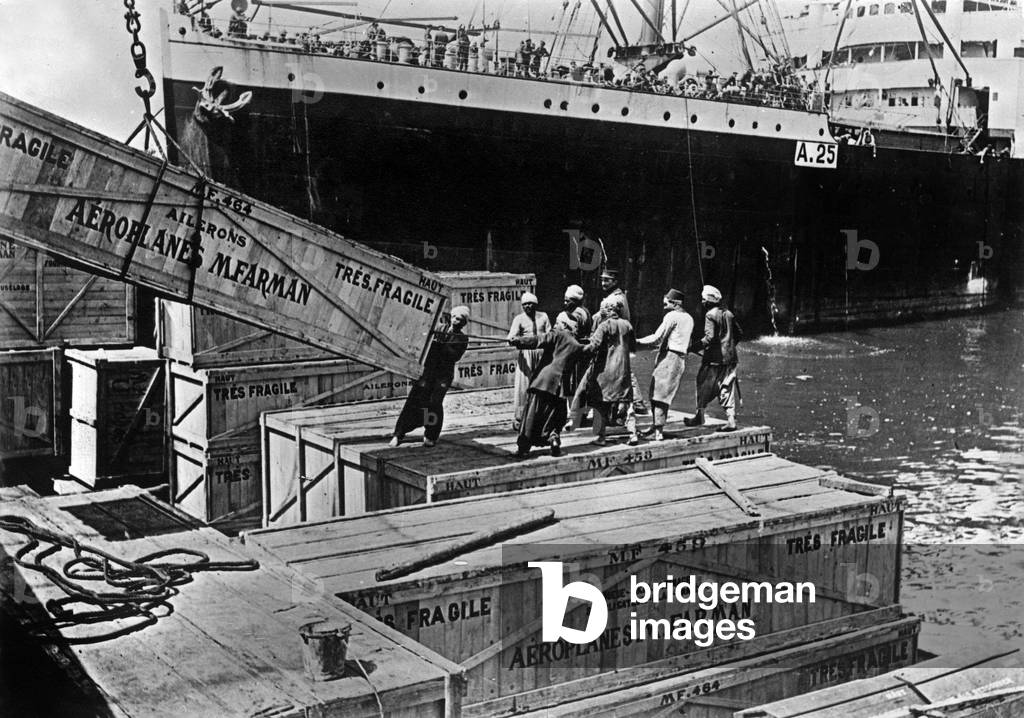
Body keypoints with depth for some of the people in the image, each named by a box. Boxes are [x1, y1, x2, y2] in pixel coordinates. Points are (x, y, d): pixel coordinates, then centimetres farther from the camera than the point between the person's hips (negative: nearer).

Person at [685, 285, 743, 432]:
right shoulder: (728, 313, 11)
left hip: (714, 358, -7)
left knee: (704, 385, 7)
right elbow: (739, 333, 16)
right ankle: (731, 420, 1)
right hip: (730, 357, 7)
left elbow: (710, 337, -21)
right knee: (727, 388, 6)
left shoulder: (710, 315, -11)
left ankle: (700, 416, 15)